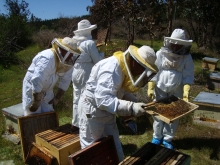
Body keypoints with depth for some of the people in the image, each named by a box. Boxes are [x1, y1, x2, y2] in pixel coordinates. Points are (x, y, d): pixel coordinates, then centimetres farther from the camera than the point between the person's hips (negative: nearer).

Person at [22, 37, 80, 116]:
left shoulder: (68, 62, -10)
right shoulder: (47, 59, -32)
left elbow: (65, 82, 1)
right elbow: (36, 82, -32)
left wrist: (57, 98, 2)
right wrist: (36, 102, -23)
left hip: (47, 91, 6)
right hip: (32, 89, -6)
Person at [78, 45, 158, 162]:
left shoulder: (124, 67, -3)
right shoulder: (111, 69, -30)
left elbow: (123, 91, 9)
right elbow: (103, 99, -37)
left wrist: (137, 103, -5)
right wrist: (131, 108, -40)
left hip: (107, 110, 9)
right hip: (92, 109, -8)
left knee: (114, 145, 17)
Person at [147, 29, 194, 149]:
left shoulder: (187, 57, -7)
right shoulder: (160, 54, -9)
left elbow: (188, 76, -8)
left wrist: (186, 91, -20)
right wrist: (150, 88, -12)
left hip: (176, 91, 1)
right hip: (160, 89, 0)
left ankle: (167, 139, 28)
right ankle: (157, 137, 29)